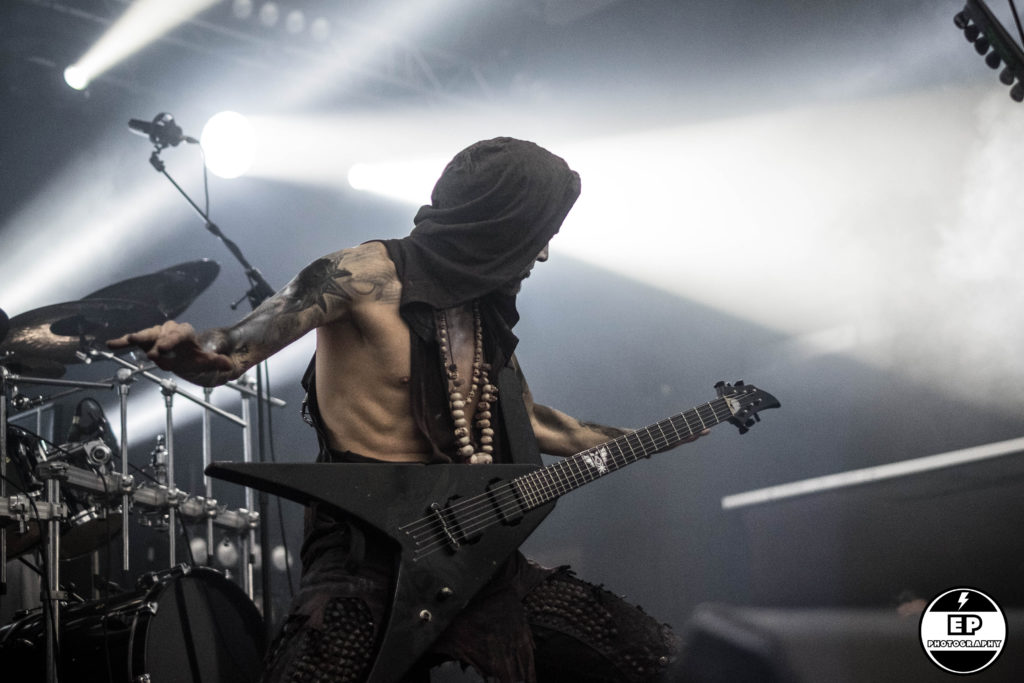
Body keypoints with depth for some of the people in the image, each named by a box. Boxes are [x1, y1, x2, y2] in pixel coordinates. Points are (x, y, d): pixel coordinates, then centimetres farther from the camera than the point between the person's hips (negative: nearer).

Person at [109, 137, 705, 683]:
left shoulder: (488, 313, 14)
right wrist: (185, 344, -41)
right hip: (366, 550, -7)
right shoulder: (373, 275, -8)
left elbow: (531, 424, 27)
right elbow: (229, 356, -17)